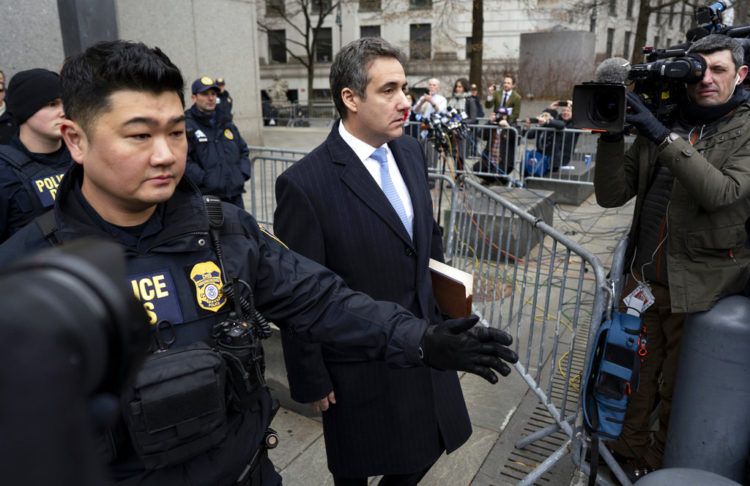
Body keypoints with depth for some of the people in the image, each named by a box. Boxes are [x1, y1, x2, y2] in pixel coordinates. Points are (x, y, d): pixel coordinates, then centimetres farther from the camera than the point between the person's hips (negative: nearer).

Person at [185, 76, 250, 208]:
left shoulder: (226, 123, 17)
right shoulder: (186, 125, -5)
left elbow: (244, 150, 23)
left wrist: (242, 174, 7)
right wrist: (205, 180, -19)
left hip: (234, 196, 7)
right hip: (204, 197, -6)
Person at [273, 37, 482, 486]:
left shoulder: (411, 151, -2)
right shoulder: (305, 184, -24)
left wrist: (442, 299, 13)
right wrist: (312, 380, -9)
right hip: (360, 367, -5)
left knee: (429, 446, 23)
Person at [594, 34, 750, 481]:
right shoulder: (660, 122, 4)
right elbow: (611, 195, -2)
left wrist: (663, 136, -26)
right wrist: (612, 135, -15)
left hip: (700, 287, -3)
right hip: (643, 276, 3)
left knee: (677, 387, 12)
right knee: (637, 372, 15)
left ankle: (660, 466, 33)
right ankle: (630, 450, 36)